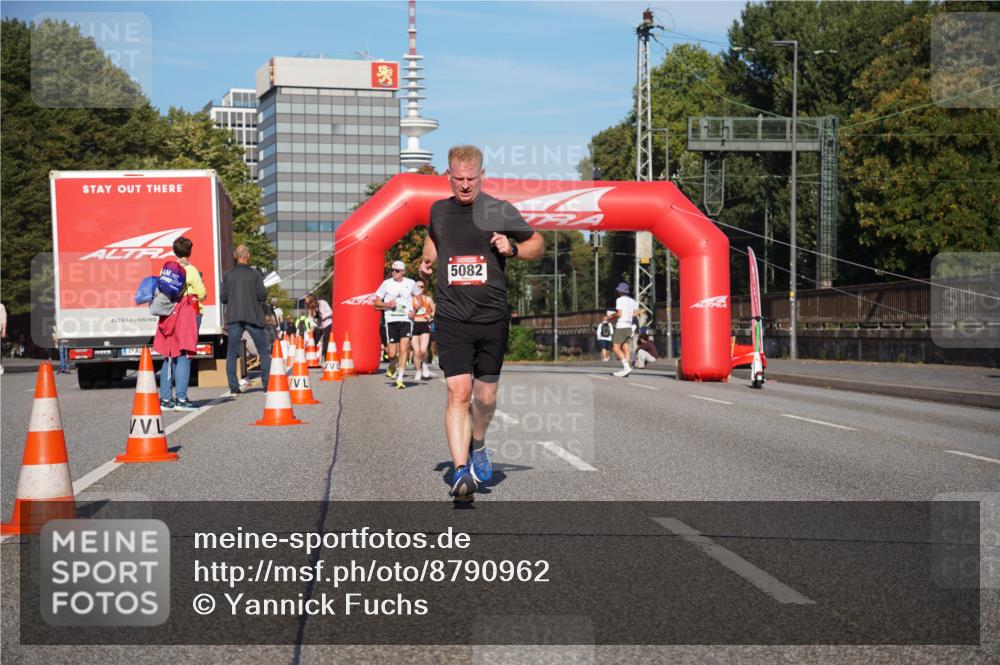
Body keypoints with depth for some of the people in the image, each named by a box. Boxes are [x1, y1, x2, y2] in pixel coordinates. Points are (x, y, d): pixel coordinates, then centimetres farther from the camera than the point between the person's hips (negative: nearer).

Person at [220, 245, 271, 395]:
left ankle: (233, 386, -1)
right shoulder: (255, 273, -5)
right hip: (253, 317, -2)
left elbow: (222, 297, 1)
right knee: (264, 352, 9)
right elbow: (262, 295, -8)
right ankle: (267, 384, 5)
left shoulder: (228, 274, 2)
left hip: (234, 318, 2)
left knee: (231, 353, 7)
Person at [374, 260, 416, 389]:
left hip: (406, 320, 0)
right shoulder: (386, 284, 4)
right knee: (392, 353, -3)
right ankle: (392, 366, 33)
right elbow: (376, 301, 10)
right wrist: (386, 305, -11)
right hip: (391, 320, 0)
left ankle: (400, 379, -9)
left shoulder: (410, 283, 6)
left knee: (403, 348, -14)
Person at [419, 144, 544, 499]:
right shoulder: (439, 210, 9)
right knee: (458, 393, -13)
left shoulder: (500, 211, -1)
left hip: (492, 316, 0)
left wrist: (512, 249, -8)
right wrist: (428, 259, 13)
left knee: (486, 396, 9)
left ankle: (478, 446, 38)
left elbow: (538, 244, 10)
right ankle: (461, 470, -15)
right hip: (451, 317, 1)